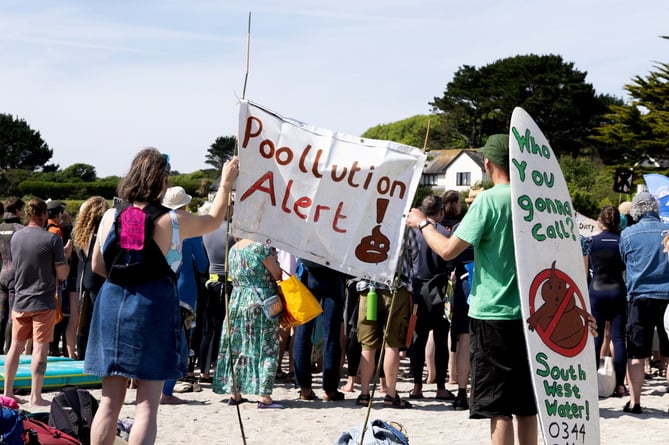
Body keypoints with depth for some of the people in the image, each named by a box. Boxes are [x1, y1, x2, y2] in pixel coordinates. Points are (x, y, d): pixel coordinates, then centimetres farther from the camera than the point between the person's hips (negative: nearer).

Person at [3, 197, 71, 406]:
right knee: (40, 349, -2)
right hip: (43, 303, -5)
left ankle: (8, 392, 19)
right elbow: (62, 275, -10)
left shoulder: (16, 237, 4)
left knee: (16, 347, 14)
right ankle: (35, 396, -2)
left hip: (20, 301, 5)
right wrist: (66, 255, 8)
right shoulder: (52, 239, -12)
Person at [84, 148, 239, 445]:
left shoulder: (110, 217, 0)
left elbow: (97, 266, 9)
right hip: (154, 308, -4)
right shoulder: (173, 221, -8)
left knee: (110, 402, 10)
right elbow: (213, 220, 11)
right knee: (146, 405, 0)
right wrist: (226, 183, 24)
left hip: (112, 305, 4)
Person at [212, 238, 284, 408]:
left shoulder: (233, 249, 10)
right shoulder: (261, 247, -13)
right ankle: (264, 396, -7)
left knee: (237, 349, 12)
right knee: (267, 350, -3)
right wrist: (273, 254, 8)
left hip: (236, 303, 7)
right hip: (262, 303, -7)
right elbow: (277, 275, -8)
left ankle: (235, 394, 15)